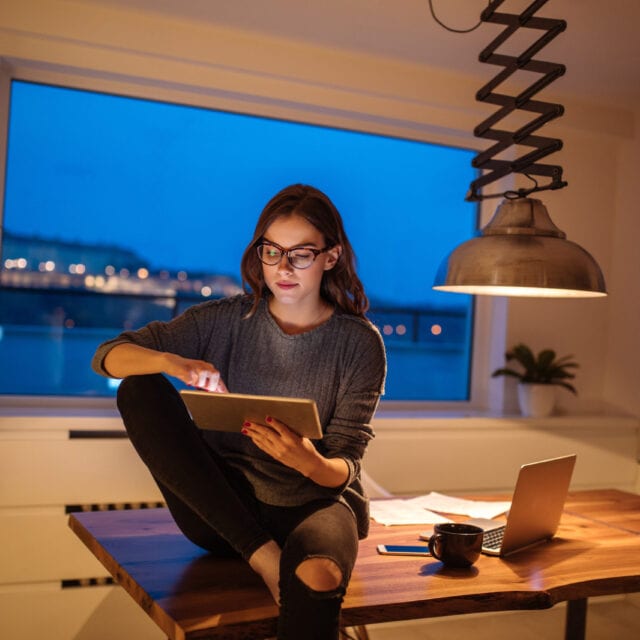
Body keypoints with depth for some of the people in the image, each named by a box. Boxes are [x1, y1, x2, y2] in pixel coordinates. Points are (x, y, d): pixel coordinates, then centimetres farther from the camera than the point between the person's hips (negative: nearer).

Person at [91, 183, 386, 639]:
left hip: (311, 501, -4)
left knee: (318, 577, -41)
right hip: (220, 509, 5)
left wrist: (311, 462, -30)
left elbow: (344, 469, -5)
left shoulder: (359, 342, -1)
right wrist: (172, 362, -26)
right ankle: (262, 554, -22)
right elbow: (108, 356, -3)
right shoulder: (227, 320, 3)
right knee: (138, 391, -20)